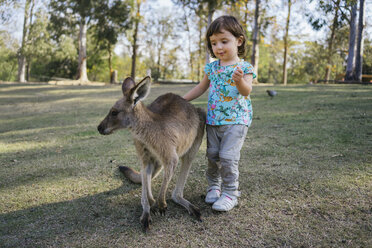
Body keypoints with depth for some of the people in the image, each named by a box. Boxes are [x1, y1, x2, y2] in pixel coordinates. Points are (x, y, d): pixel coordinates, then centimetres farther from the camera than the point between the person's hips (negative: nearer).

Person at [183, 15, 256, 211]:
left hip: (236, 120, -5)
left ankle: (230, 193, 2)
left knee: (228, 156, -12)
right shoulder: (212, 67, 10)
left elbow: (246, 91, -19)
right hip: (213, 120, 5)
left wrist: (240, 80, -39)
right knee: (212, 155, 9)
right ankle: (213, 186, 27)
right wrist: (182, 100, 19)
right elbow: (201, 87, 21)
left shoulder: (244, 67, -5)